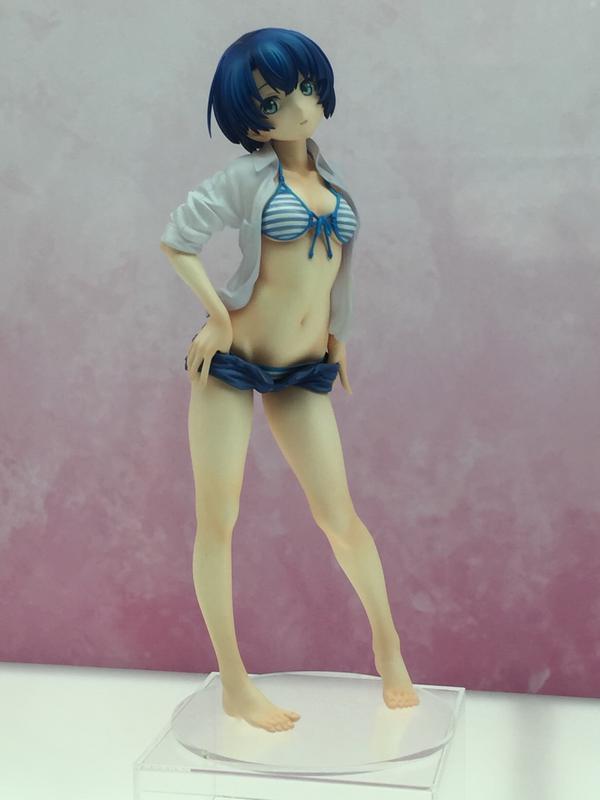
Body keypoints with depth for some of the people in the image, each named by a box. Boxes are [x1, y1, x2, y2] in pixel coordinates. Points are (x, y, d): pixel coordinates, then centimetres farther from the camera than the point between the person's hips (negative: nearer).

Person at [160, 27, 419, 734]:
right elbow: (176, 239, -5)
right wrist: (217, 312, -11)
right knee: (217, 522, 2)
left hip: (304, 370, 4)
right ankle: (234, 685, 14)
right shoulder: (249, 176, -5)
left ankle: (386, 640, 26)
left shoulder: (331, 177, 10)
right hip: (232, 361, -3)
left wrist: (337, 334, 19)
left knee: (340, 518, 2)